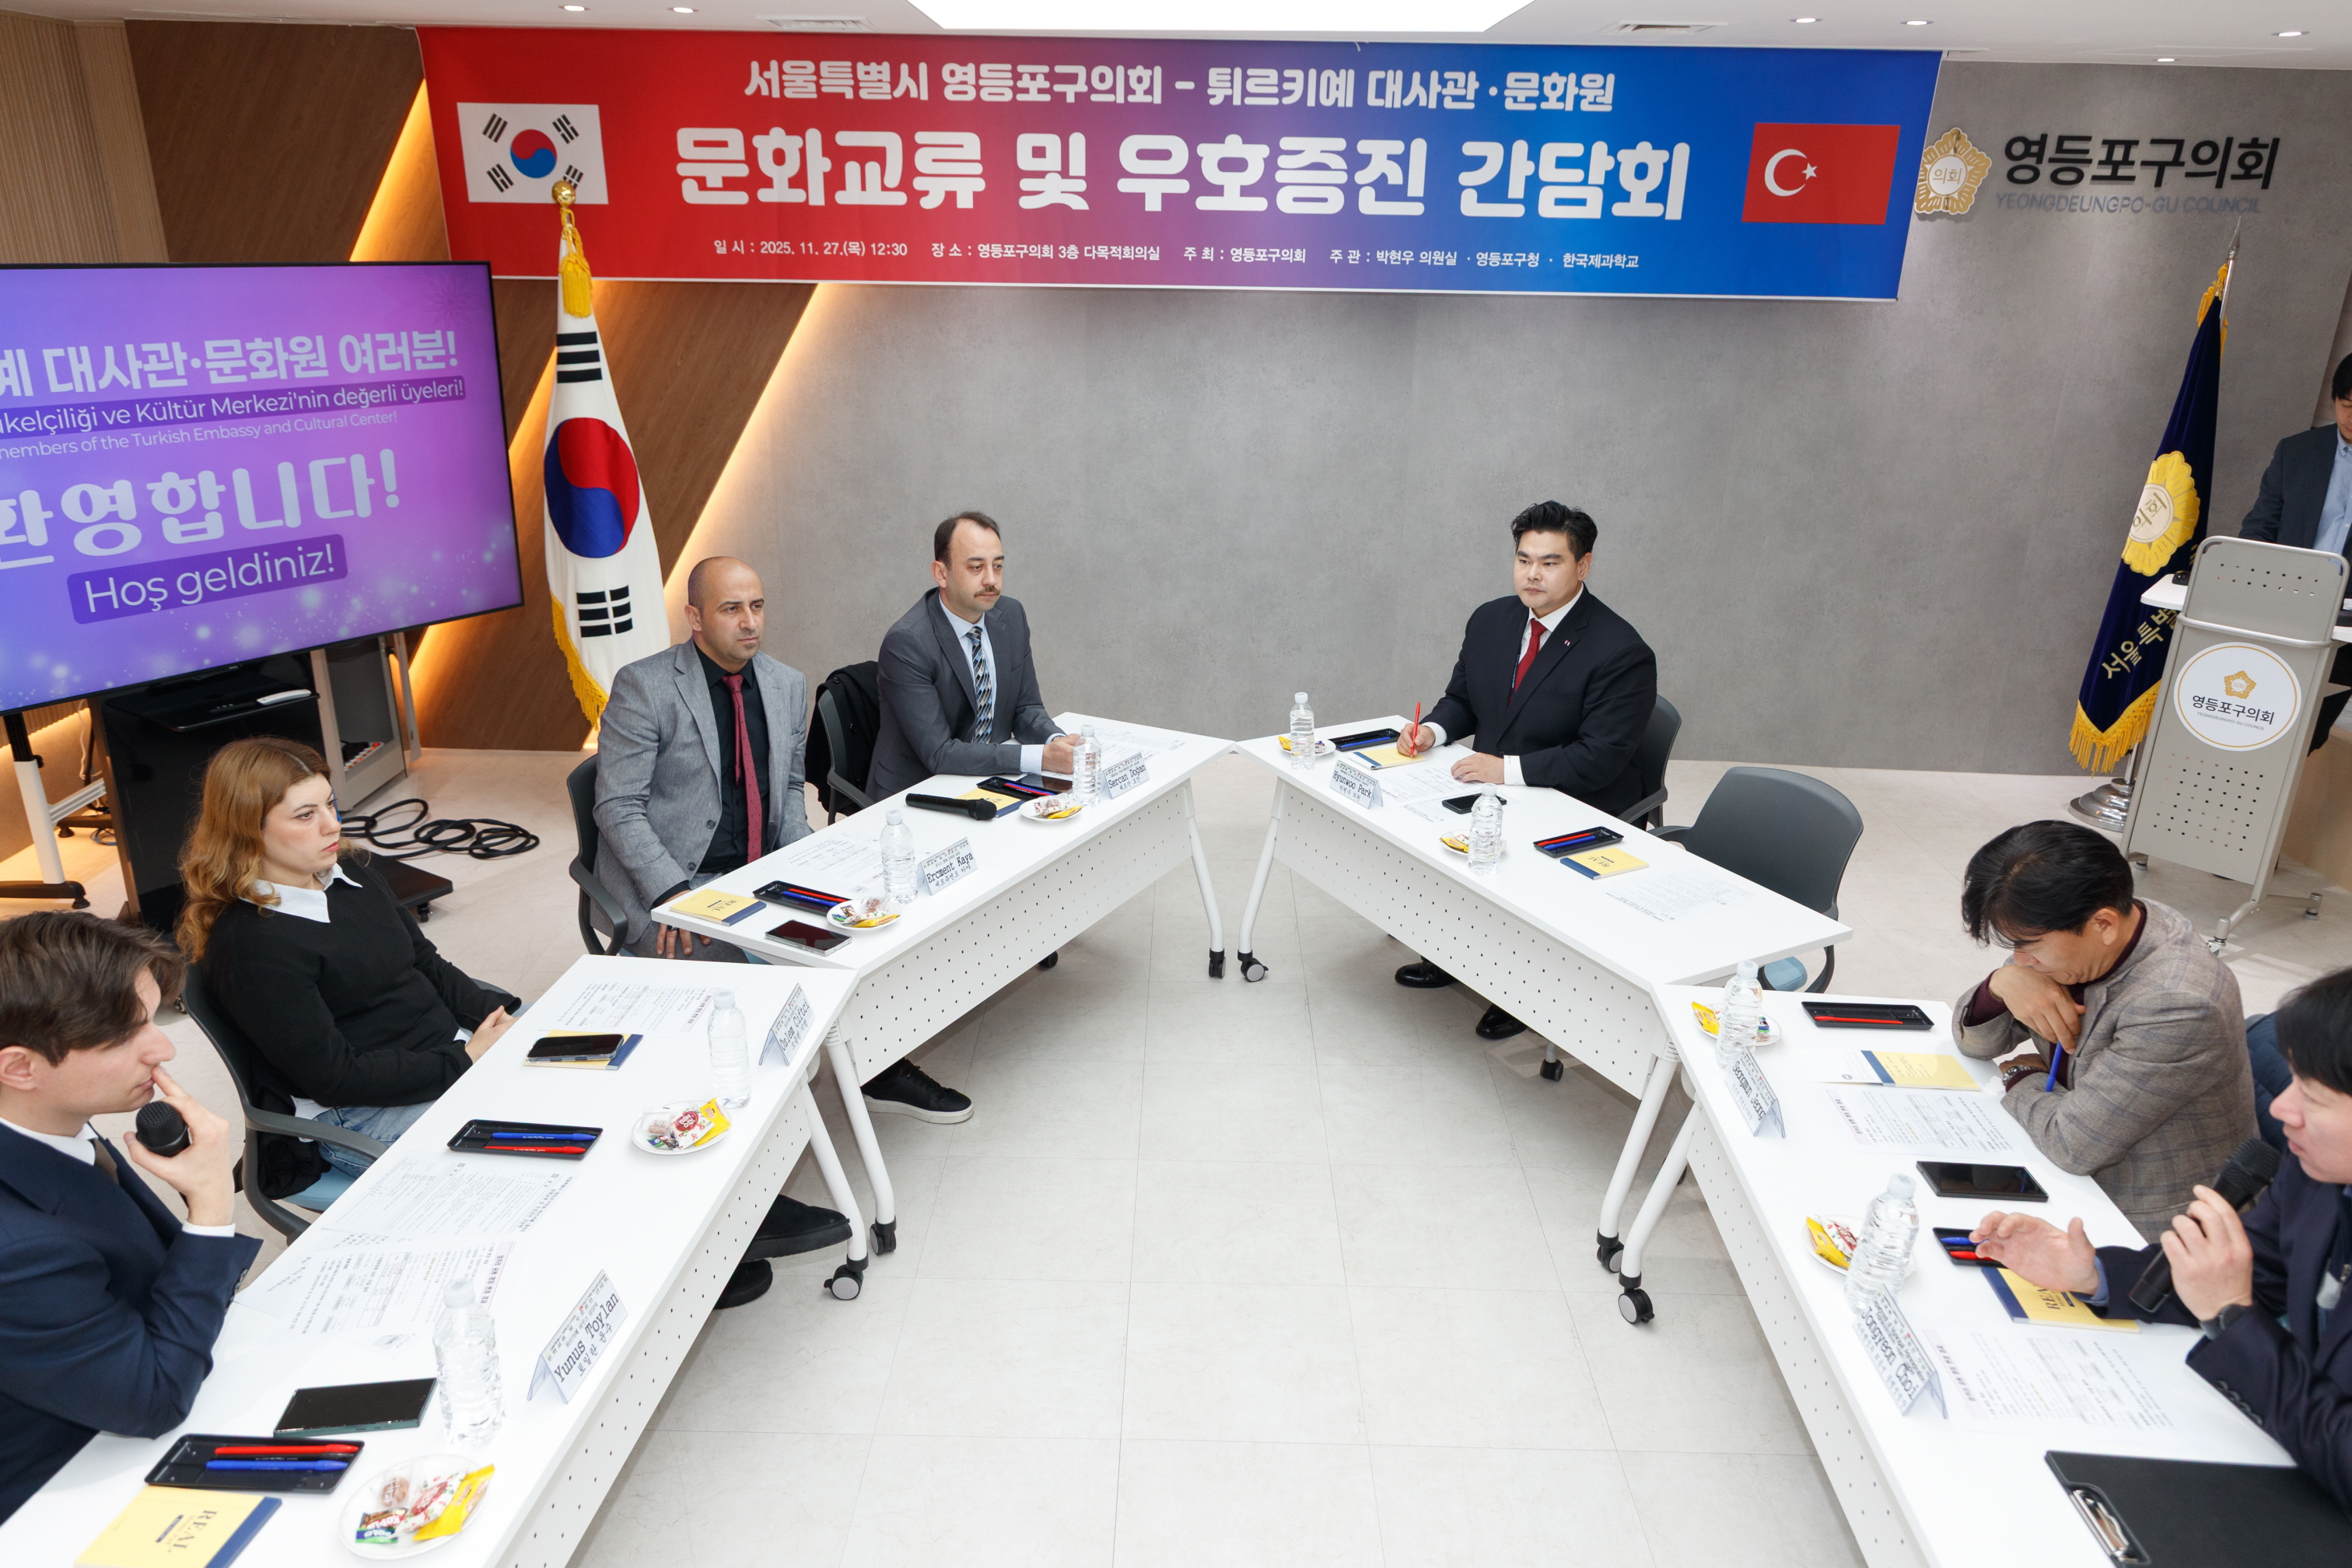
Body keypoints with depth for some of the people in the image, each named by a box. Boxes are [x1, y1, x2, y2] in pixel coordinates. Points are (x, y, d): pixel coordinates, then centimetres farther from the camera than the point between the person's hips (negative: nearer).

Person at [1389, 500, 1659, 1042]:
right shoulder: (1490, 621, 3)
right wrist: (1433, 730, -7)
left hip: (1575, 807, -7)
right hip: (1491, 785, 7)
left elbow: (1599, 759, -22)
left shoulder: (1622, 653, -19)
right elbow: (1461, 699, 15)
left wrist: (1508, 768, -28)